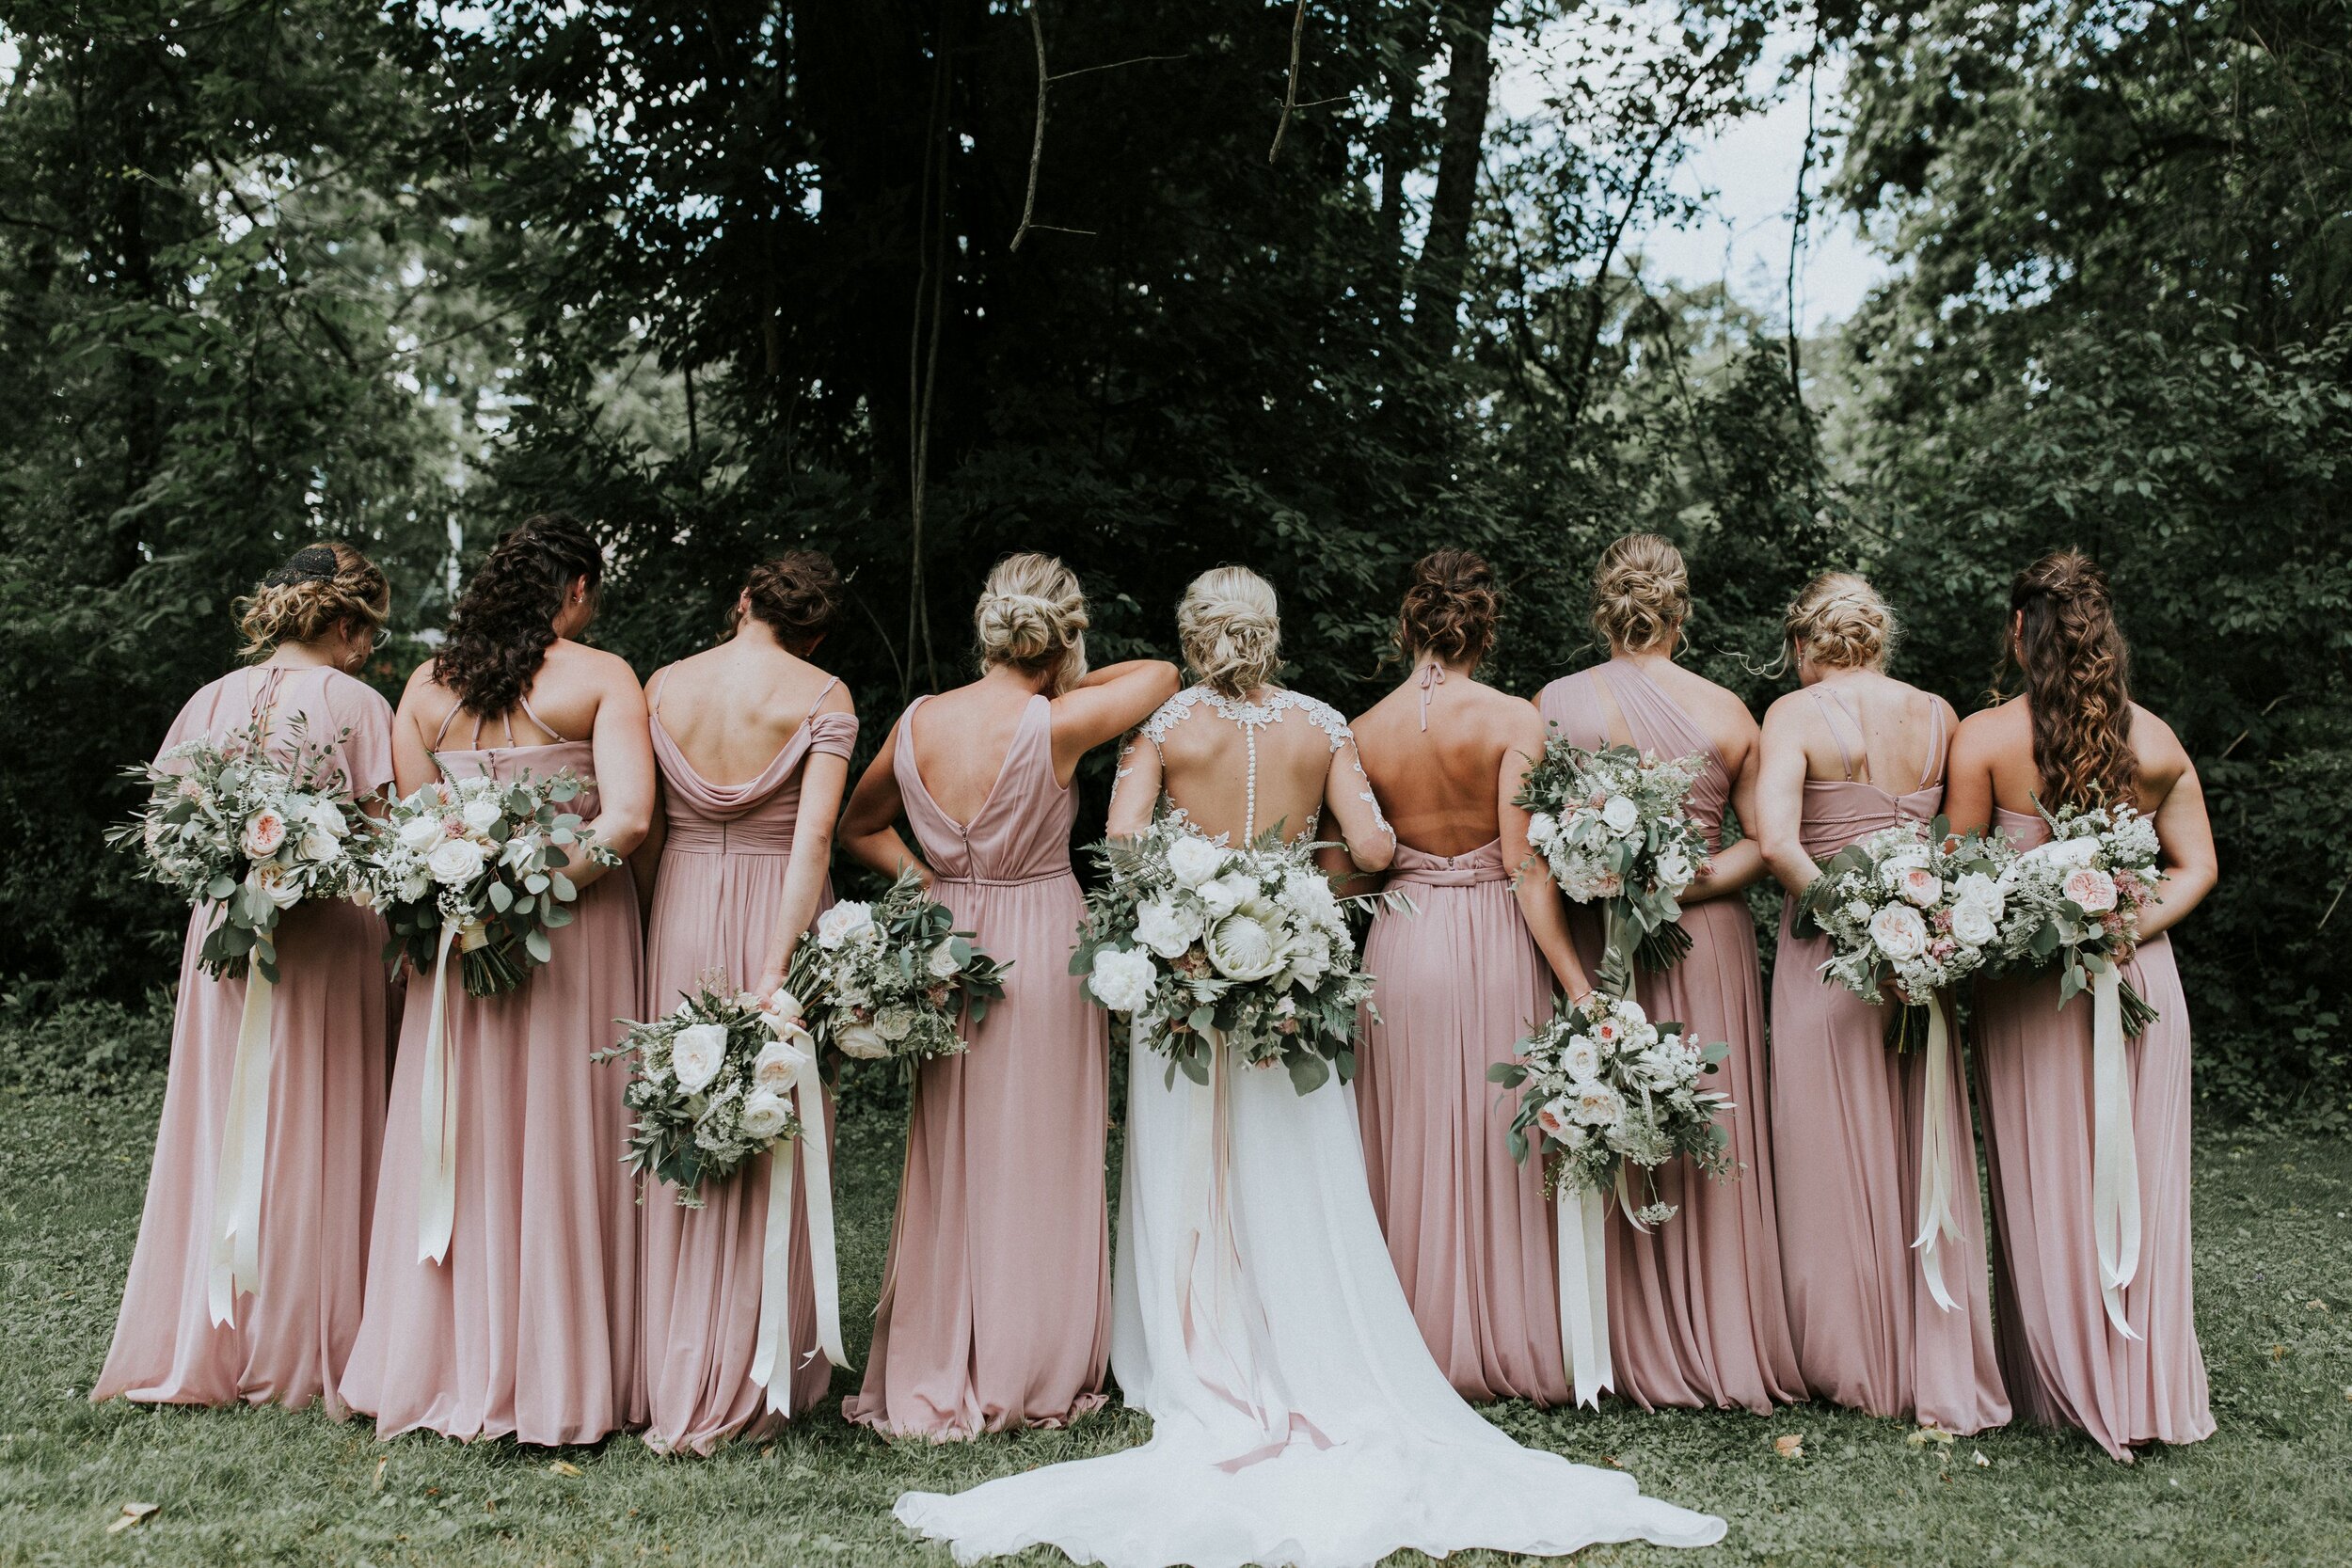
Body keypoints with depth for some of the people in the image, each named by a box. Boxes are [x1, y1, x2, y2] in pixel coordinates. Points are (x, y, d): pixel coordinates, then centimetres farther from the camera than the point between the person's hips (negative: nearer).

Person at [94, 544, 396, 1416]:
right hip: (326, 941, -4)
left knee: (218, 1138, 12)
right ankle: (301, 1352, 11)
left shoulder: (212, 701, 7)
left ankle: (200, 1349, 20)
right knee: (314, 1142, 4)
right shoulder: (356, 703, -7)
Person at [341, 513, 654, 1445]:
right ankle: (558, 1385, 10)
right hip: (577, 926, -3)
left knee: (462, 1144, 11)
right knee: (562, 1142, 3)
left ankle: (453, 1371, 19)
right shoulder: (600, 677, -4)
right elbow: (626, 818, -16)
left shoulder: (426, 685, 8)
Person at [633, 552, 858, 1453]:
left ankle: (664, 1371, 21)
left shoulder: (662, 687, 5)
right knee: (767, 1139, 4)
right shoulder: (822, 696, -5)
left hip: (680, 910, 3)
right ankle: (739, 1388, 9)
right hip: (778, 917, -3)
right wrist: (776, 965, -17)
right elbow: (814, 835, -15)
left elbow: (645, 828, 5)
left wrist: (638, 927, 12)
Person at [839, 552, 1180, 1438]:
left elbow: (859, 826, 14)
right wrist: (1065, 685, 9)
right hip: (1044, 948, -4)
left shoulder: (918, 721, -1)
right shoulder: (1055, 726, -15)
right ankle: (1031, 1380, 18)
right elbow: (1163, 675, 1)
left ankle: (933, 1381, 23)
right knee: (1040, 1164, 7)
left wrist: (931, 885, 8)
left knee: (950, 1166, 13)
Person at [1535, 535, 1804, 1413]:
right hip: (1708, 944, 0)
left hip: (1595, 944, 0)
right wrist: (1696, 880, -8)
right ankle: (1726, 1345, 17)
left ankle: (1629, 1350, 15)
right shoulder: (1725, 712, -3)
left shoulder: (1555, 705, -5)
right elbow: (1767, 842, -3)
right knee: (1714, 1142, 9)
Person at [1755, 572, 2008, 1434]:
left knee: (1837, 1160, 7)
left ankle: (1854, 1363, 20)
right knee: (1926, 1160, 12)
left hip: (1829, 949, -4)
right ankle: (1940, 1369, 19)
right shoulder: (1937, 715, 6)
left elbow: (1775, 842, -20)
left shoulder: (1797, 714, -7)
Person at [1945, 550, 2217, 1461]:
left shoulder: (1984, 738, -9)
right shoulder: (2157, 741, 2)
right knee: (2139, 1185, 12)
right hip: (2140, 975, 3)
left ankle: (2073, 1390, 18)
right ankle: (2148, 1393, 19)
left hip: (2028, 981, -3)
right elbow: (2196, 868, 4)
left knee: (2049, 1188, 9)